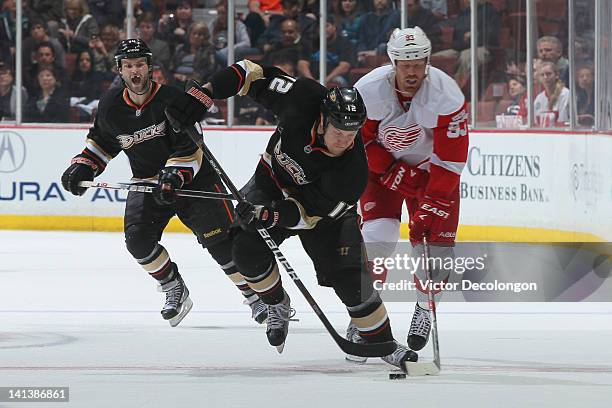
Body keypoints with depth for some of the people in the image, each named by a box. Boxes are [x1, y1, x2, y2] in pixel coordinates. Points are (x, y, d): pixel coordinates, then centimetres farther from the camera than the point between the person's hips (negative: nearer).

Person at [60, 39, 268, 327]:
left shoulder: (171, 99, -19)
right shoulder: (111, 106, -4)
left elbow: (188, 148, -21)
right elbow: (101, 140, 16)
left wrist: (174, 177, -34)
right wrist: (83, 166, 5)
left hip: (192, 176, -4)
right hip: (146, 181, 4)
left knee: (220, 238, -13)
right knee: (138, 239, -16)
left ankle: (257, 295, -3)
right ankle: (175, 290, 4)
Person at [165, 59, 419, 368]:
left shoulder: (352, 171, -36)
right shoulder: (302, 101, -32)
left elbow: (307, 212, -30)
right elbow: (256, 75, -19)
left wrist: (270, 215, -47)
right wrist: (204, 95, -25)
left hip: (324, 208, -2)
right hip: (273, 180, 2)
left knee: (348, 275, -14)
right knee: (247, 249, -19)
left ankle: (382, 343, 5)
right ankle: (278, 305, 9)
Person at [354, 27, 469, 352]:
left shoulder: (446, 96, -28)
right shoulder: (368, 90, -25)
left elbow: (450, 159, -24)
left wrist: (431, 207, -28)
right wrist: (393, 173, -20)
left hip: (431, 167, 0)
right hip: (382, 164, 0)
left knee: (434, 238, -8)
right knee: (378, 235, -18)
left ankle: (424, 309, 17)